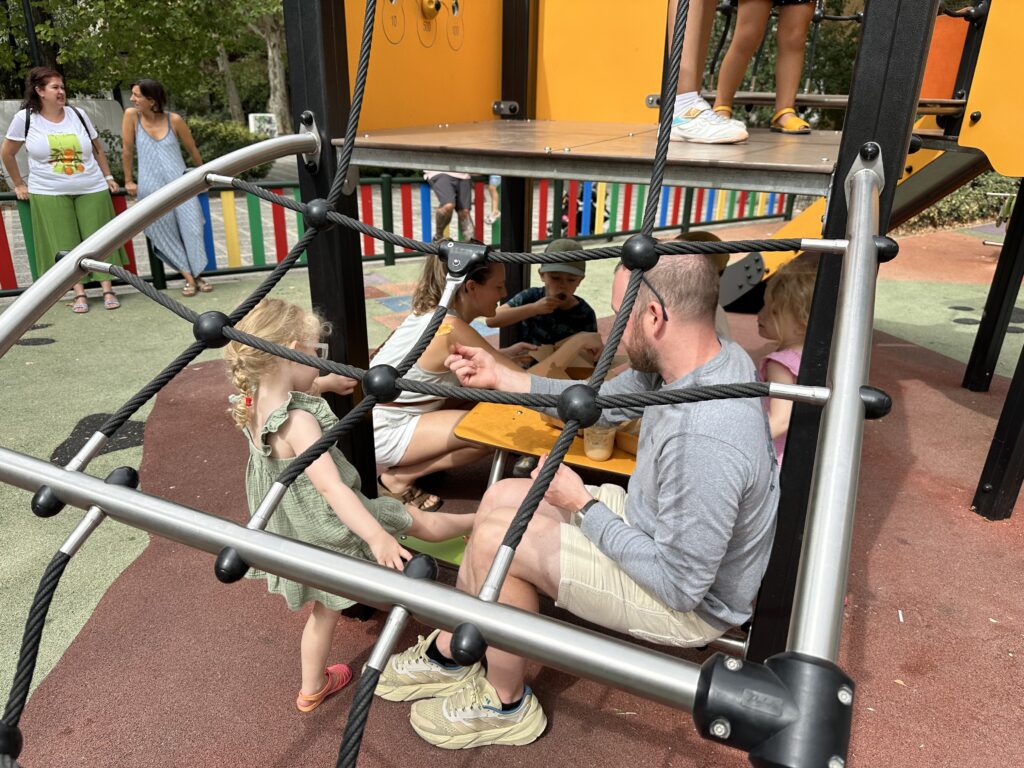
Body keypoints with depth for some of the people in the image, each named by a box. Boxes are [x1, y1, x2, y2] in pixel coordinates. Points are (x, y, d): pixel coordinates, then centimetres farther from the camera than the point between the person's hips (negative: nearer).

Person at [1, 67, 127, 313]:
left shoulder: (77, 114, 5)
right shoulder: (25, 118, -1)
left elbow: (97, 148, 15)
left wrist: (108, 176, 9)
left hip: (91, 189, 2)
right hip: (49, 193, -1)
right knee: (65, 244, -1)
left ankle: (108, 290, 6)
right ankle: (80, 294, 5)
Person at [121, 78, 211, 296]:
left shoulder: (174, 120, -3)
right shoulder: (131, 115, -2)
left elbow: (192, 150, 9)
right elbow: (127, 150, 4)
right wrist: (128, 181, 8)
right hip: (150, 188, 1)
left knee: (191, 229, -4)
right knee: (164, 234, 0)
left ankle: (198, 275, 8)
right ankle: (189, 278, 5)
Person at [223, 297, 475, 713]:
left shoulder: (252, 406, -5)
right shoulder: (298, 422, -32)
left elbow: (289, 389, 20)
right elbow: (331, 486, -41)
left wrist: (326, 382, 27)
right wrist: (376, 535, -47)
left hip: (295, 531, 8)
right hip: (327, 527, -8)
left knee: (325, 608, 26)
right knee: (416, 520, 14)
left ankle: (312, 688, 42)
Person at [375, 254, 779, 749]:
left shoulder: (704, 437, -39)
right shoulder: (697, 358, -10)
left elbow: (682, 586, -30)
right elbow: (603, 401, 5)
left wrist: (583, 505, -21)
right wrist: (500, 378, 3)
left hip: (689, 604, -9)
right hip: (659, 523, 9)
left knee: (497, 538, -16)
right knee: (503, 497, 7)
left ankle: (506, 706, 10)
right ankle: (449, 654, 21)